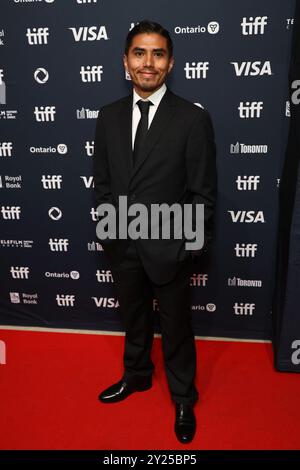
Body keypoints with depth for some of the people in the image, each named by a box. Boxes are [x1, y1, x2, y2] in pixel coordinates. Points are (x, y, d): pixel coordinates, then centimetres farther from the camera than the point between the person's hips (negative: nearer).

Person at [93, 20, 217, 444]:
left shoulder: (193, 119, -11)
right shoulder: (108, 117, 2)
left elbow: (204, 193, -9)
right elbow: (102, 182, 8)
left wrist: (193, 247, -10)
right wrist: (107, 231, 4)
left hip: (168, 247, -3)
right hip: (122, 246, 4)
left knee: (176, 326, 14)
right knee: (133, 318, 23)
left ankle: (183, 398, 39)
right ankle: (136, 375, 50)